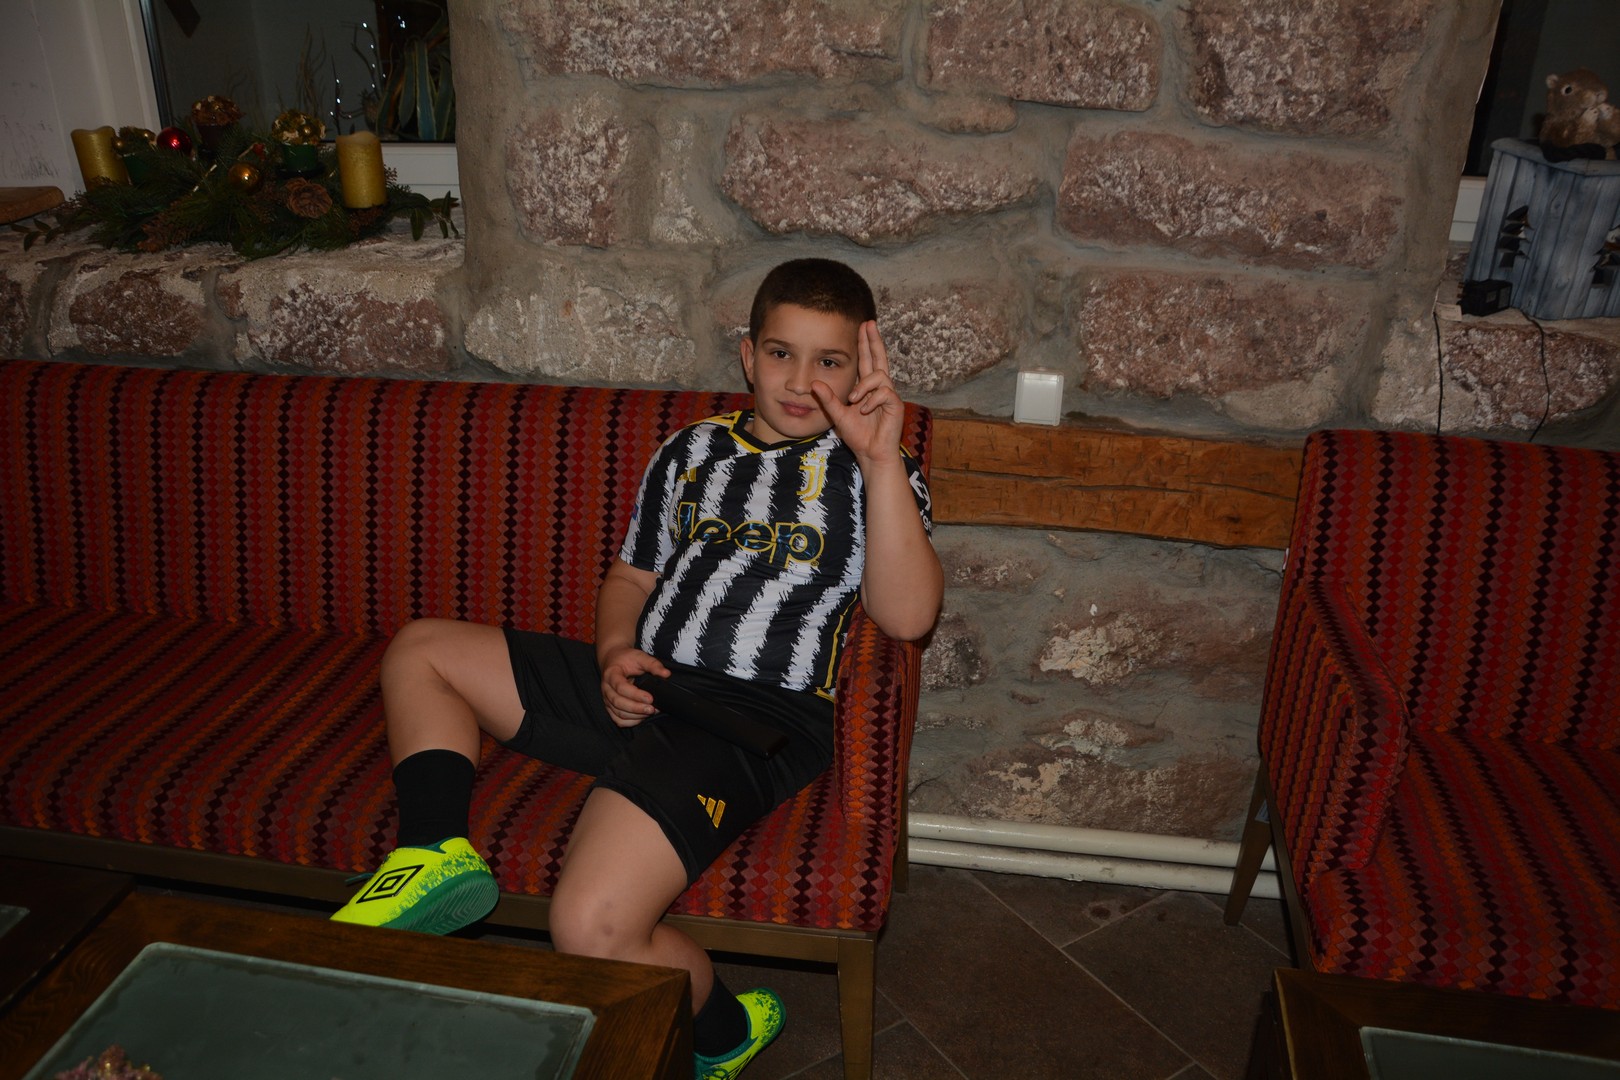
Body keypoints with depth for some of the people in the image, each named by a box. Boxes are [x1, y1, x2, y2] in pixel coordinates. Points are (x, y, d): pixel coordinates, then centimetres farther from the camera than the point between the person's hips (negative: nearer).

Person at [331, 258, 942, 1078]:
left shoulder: (869, 472, 3)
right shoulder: (693, 450, 18)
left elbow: (907, 616, -14)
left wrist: (882, 458, -21)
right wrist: (616, 654, 2)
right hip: (640, 688, 7)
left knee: (593, 929, -25)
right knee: (420, 649, 13)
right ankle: (435, 855, 2)